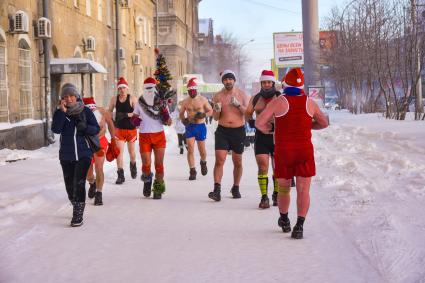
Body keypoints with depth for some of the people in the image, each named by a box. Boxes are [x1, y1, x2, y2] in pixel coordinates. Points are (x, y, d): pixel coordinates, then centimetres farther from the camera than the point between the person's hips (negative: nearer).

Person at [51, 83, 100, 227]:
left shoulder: (85, 111, -1)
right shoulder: (59, 112, 2)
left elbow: (96, 129, 0)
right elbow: (55, 129, -14)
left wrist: (85, 127, -19)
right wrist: (62, 111, -20)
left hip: (83, 154, -3)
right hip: (66, 156, 3)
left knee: (79, 183, -14)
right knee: (70, 185, 11)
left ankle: (78, 215, -10)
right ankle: (76, 208, 33)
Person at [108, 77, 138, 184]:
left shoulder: (132, 99, -8)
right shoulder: (114, 99, 2)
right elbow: (109, 112, 13)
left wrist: (126, 114, -27)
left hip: (131, 128, -1)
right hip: (119, 128, 2)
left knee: (131, 150, 14)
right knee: (119, 151, -8)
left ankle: (133, 166, 44)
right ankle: (120, 175, -6)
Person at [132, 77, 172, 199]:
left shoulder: (161, 103, 2)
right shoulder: (139, 103, 4)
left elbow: (169, 123, 3)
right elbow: (134, 118, 12)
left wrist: (165, 116, -18)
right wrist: (135, 121, -11)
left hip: (159, 135, 0)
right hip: (144, 136, 0)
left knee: (159, 164, -2)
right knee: (146, 164, -5)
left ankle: (158, 188, 11)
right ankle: (147, 180, 26)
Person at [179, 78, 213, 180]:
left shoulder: (202, 100, -1)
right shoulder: (185, 102, 5)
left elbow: (210, 111, 3)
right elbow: (181, 113, 16)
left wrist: (204, 115, -18)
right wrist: (183, 120, -6)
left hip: (200, 126, -1)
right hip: (189, 126, 1)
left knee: (202, 149, 8)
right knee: (190, 149, -9)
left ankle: (203, 163, 40)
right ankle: (192, 171, -4)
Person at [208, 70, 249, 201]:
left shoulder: (242, 94, 3)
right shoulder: (218, 96, 4)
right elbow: (215, 118, 7)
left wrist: (238, 105, -21)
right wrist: (217, 110, -15)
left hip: (238, 131, 1)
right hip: (222, 131, -1)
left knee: (238, 162, 10)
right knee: (219, 160, -13)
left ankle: (235, 188, 25)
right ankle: (217, 190, -17)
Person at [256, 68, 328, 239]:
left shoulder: (278, 102, -6)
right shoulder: (309, 103, 3)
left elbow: (259, 122, -10)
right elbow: (324, 123, 15)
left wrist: (267, 129, 11)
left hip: (283, 151, 0)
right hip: (304, 151, 1)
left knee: (284, 187, 17)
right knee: (303, 190, -1)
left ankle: (284, 220, 33)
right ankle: (299, 225, -13)